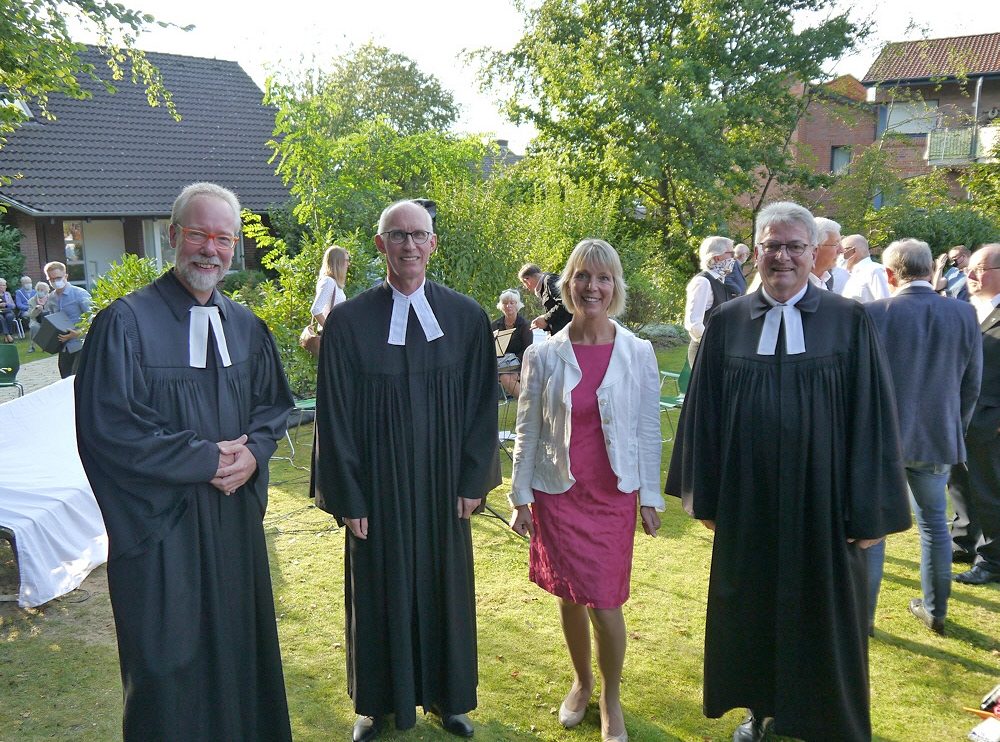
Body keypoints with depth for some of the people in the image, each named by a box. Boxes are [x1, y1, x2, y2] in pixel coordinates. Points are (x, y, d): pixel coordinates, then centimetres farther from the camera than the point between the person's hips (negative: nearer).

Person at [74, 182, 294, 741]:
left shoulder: (246, 326, 6)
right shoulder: (127, 323, -12)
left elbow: (274, 402, 12)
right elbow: (105, 427, -16)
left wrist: (253, 449, -10)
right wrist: (204, 459, -17)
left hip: (238, 514, 5)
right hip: (161, 523, -5)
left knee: (240, 643, 17)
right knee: (170, 665, 8)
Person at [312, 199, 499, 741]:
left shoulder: (466, 317, -3)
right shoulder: (348, 321, -7)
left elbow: (482, 404, 1)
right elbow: (333, 415, -5)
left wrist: (474, 479, -2)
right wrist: (346, 496, -7)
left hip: (443, 485, 2)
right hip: (377, 485, -1)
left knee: (444, 589, 15)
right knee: (379, 593, 13)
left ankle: (446, 696, 37)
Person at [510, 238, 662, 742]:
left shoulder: (638, 353, -4)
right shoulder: (543, 355, -5)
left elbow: (649, 430, 1)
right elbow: (527, 431, 0)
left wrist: (650, 497, 2)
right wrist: (520, 497, 0)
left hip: (613, 495, 0)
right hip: (558, 493, 1)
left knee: (604, 604, 0)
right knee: (569, 598, 12)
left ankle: (611, 698, 25)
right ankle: (581, 682, 38)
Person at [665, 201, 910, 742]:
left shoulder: (850, 322, -5)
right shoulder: (727, 323, -1)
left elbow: (871, 417, -5)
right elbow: (703, 413, 3)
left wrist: (870, 510, -6)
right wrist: (705, 494, 3)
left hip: (822, 500, -1)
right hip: (747, 500, 2)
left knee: (823, 614, 13)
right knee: (751, 610, 15)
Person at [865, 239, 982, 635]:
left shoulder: (873, 314, -16)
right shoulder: (965, 315, -4)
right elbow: (971, 387, 4)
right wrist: (954, 430, 17)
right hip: (937, 439, 4)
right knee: (934, 523, 19)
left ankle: (863, 615, 18)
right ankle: (935, 610, 30)